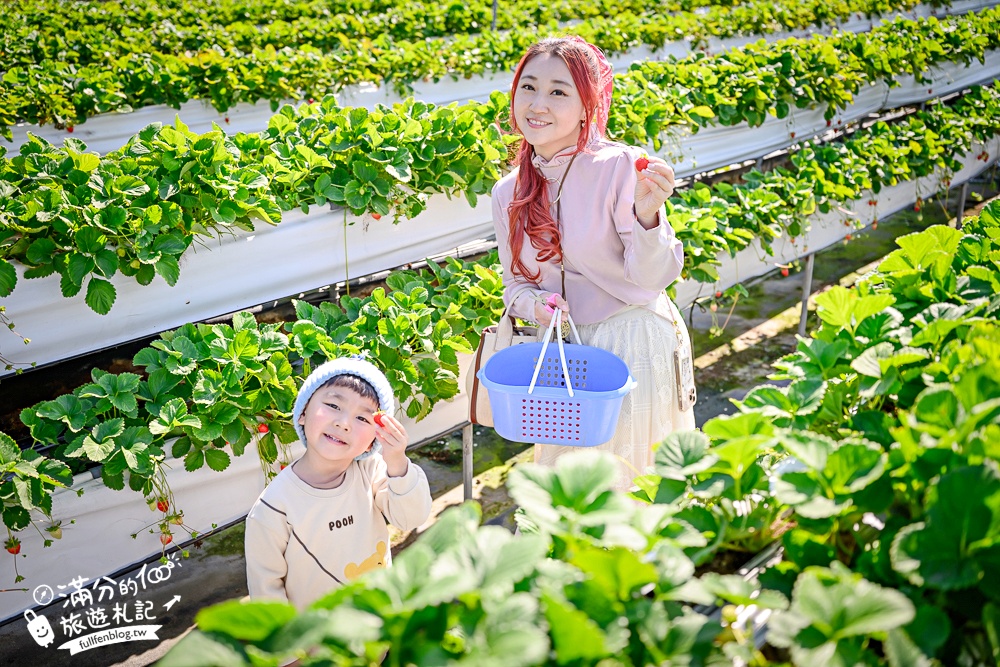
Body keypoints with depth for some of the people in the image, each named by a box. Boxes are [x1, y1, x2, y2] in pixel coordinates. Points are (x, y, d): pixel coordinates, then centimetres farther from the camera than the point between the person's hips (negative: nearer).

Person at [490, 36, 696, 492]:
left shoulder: (620, 167, -15)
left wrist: (646, 215, -34)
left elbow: (653, 276, -16)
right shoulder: (508, 193, 1)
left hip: (635, 346, -4)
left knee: (623, 481, 2)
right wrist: (537, 305, -12)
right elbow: (516, 284, 10)